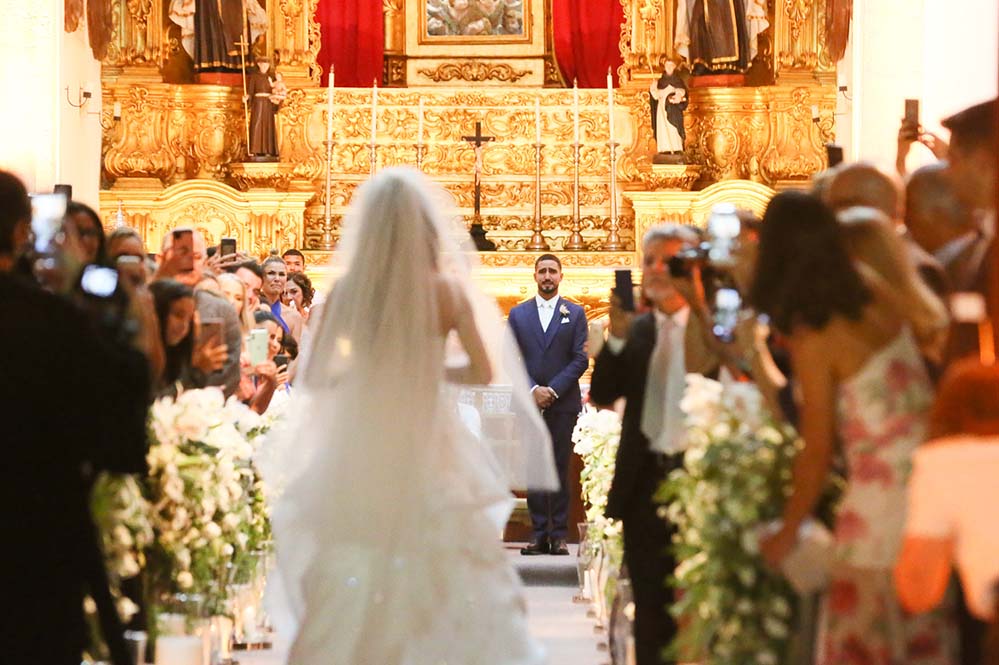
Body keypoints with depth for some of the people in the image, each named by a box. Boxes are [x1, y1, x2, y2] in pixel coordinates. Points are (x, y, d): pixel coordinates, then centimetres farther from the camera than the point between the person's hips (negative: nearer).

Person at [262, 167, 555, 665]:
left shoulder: (347, 291, -9)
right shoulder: (448, 291, -9)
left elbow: (313, 377, -3)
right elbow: (483, 371, -4)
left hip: (360, 453, 1)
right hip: (427, 450, 0)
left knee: (351, 584, 12)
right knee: (455, 581, 10)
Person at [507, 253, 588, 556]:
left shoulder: (575, 313, 7)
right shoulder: (518, 314, 10)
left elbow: (580, 359, 0)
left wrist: (553, 390, -10)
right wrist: (533, 390, -8)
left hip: (563, 403, -1)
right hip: (529, 403, 1)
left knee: (561, 469, -1)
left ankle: (559, 535, 1)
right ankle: (539, 534, 3)